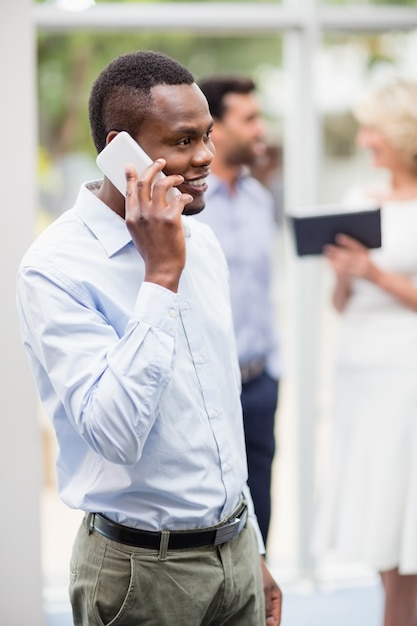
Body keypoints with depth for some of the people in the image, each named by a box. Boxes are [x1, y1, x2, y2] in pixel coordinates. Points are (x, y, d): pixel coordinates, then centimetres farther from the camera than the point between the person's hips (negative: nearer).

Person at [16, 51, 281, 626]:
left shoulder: (202, 243, 7)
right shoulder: (54, 270, -17)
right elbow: (116, 433, -27)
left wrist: (251, 553, 17)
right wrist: (161, 275, -26)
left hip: (234, 550, 6)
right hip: (144, 570, -6)